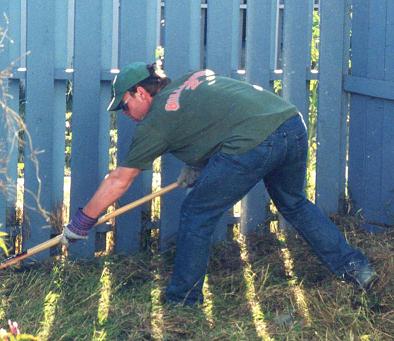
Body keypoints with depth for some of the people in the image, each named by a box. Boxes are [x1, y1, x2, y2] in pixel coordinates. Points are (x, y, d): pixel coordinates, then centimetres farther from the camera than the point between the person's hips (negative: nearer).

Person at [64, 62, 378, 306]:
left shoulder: (156, 121, 9)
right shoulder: (193, 77, 27)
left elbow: (118, 181, 13)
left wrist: (81, 223, 21)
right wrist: (196, 167, 28)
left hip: (254, 144, -8)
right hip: (293, 123, 8)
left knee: (196, 215, 9)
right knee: (294, 203, 29)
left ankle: (183, 301, 17)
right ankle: (356, 267, 28)